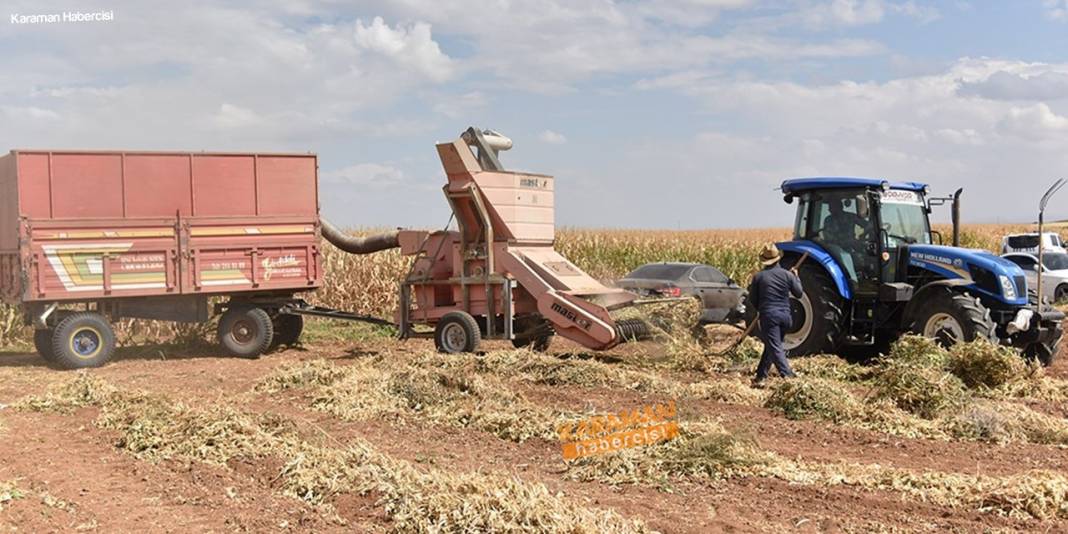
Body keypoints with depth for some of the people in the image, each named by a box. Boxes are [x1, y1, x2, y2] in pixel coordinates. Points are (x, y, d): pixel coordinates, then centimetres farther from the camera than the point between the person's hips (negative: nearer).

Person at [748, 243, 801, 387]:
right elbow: (798, 293, 10)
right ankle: (760, 376, 23)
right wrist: (796, 278, 25)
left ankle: (788, 376, -21)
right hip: (785, 315, 4)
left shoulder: (758, 277, -4)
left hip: (768, 315, -4)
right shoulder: (787, 274, 0)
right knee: (771, 346, 18)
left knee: (775, 348, -5)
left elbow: (753, 299, 3)